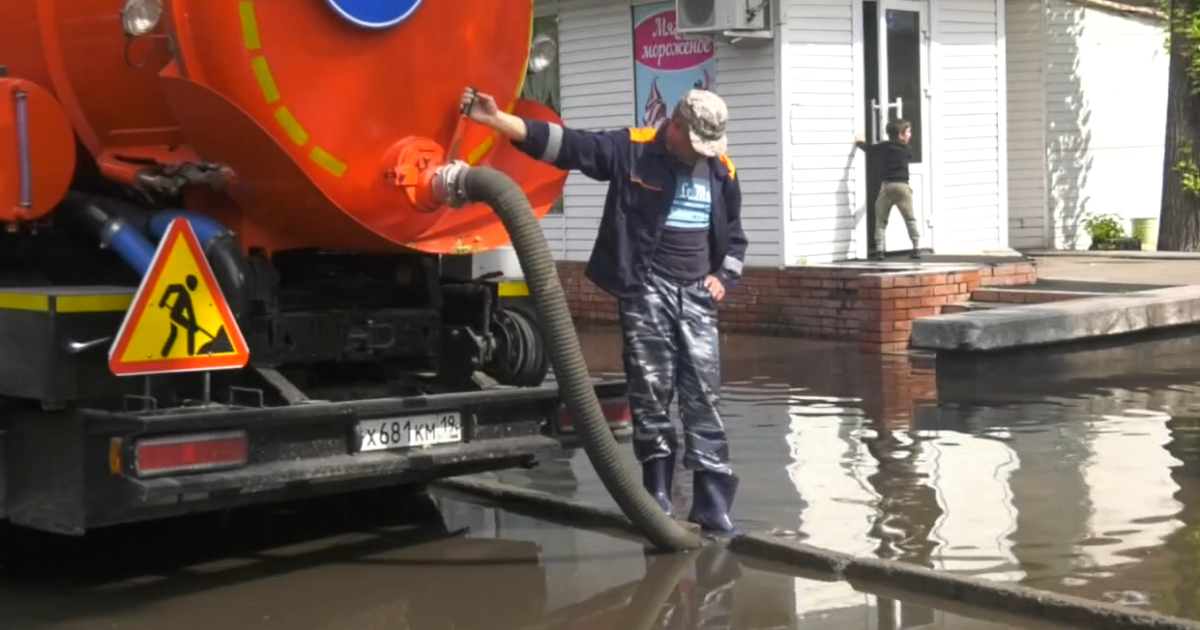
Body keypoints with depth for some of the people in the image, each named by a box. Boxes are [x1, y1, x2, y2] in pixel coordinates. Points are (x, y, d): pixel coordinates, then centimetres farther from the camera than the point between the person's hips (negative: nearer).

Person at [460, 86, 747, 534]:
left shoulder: (721, 170, 8)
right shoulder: (631, 150, -4)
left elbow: (734, 234, 22)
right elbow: (564, 144, -11)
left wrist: (724, 276, 6)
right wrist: (496, 120, -20)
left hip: (697, 295, 3)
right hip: (646, 291, -3)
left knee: (703, 397, -1)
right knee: (650, 396, 0)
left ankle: (713, 504, 0)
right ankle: (658, 497, 10)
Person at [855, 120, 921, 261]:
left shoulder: (883, 147, 7)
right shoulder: (908, 150, 5)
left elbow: (868, 149, 22)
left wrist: (859, 142, 43)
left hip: (887, 186, 0)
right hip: (903, 186, 0)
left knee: (881, 220, 6)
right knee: (910, 219, 6)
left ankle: (880, 250, -3)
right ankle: (917, 248, 0)